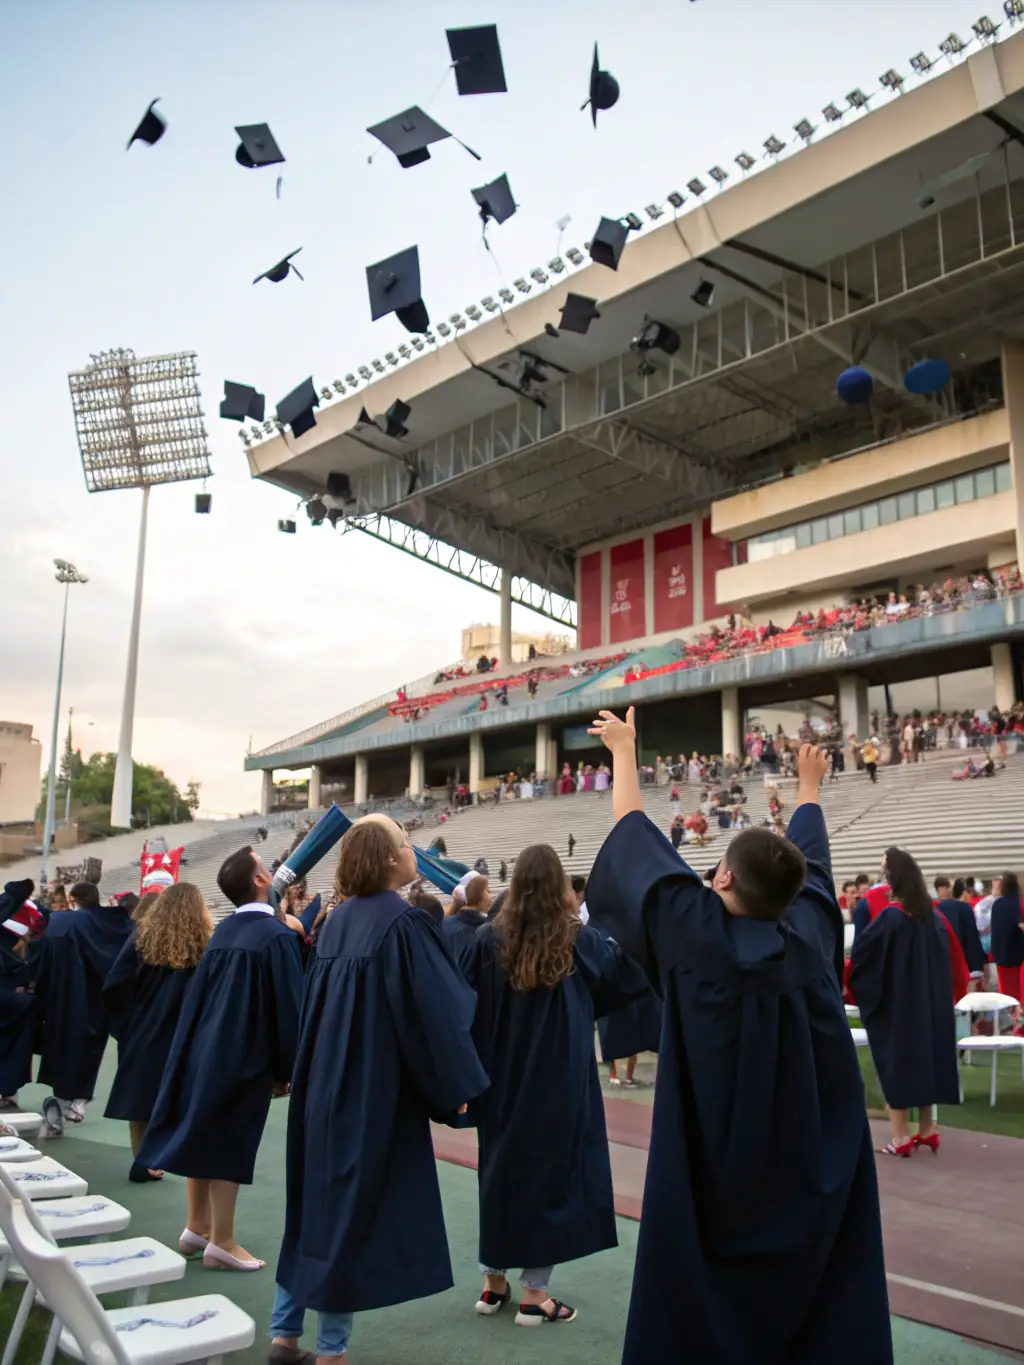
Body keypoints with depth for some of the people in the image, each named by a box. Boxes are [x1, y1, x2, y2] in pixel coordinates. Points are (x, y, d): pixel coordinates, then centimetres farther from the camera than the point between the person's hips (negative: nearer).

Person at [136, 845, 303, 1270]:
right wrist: (285, 1070, -7)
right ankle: (221, 1242, 11)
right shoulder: (277, 935, -17)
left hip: (206, 1046, 7)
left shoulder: (222, 931, 6)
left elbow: (203, 994, 12)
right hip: (244, 1055, -7)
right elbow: (287, 1006, -16)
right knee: (229, 1143, 1)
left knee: (204, 1135, 15)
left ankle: (197, 1228, 26)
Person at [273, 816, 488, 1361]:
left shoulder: (337, 923, 6)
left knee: (320, 1197, 18)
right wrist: (454, 1085, -9)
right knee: (356, 1205, 4)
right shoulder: (403, 923, -17)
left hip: (326, 1084, 8)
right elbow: (433, 1009, -18)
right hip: (377, 1089, -8)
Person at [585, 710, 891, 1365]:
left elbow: (636, 837, -7)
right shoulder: (811, 931, -8)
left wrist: (624, 750, 6)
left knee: (698, 1305, 10)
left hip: (716, 1164, -3)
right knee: (815, 1296, 14)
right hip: (814, 1170, 4)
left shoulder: (697, 931, -18)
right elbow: (810, 859, 12)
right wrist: (809, 787, 30)